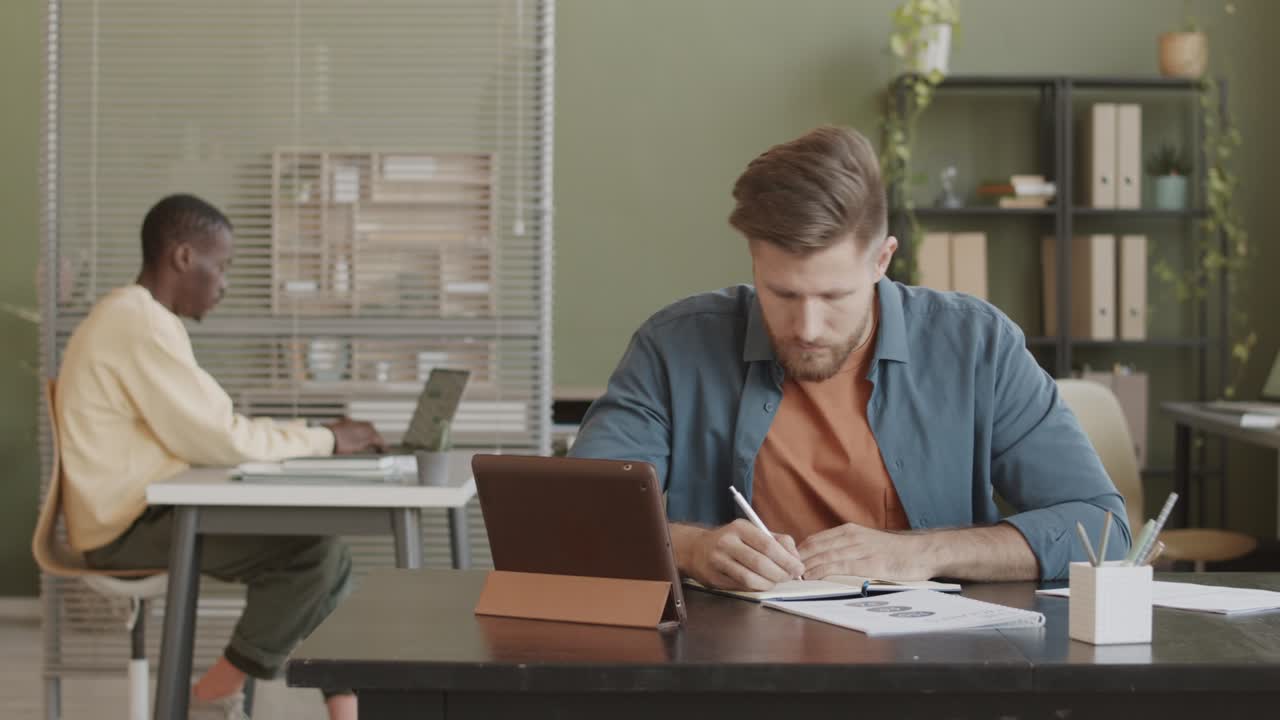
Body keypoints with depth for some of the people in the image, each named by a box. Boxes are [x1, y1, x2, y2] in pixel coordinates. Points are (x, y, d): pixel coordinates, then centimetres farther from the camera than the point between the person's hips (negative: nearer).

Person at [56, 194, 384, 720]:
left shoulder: (136, 318, 16)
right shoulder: (140, 325, -18)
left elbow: (204, 430, 16)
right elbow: (219, 439, -19)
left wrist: (317, 438, 7)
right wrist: (324, 439, -8)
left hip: (146, 513, 10)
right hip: (130, 525, -10)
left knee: (322, 547, 4)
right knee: (313, 549, -17)